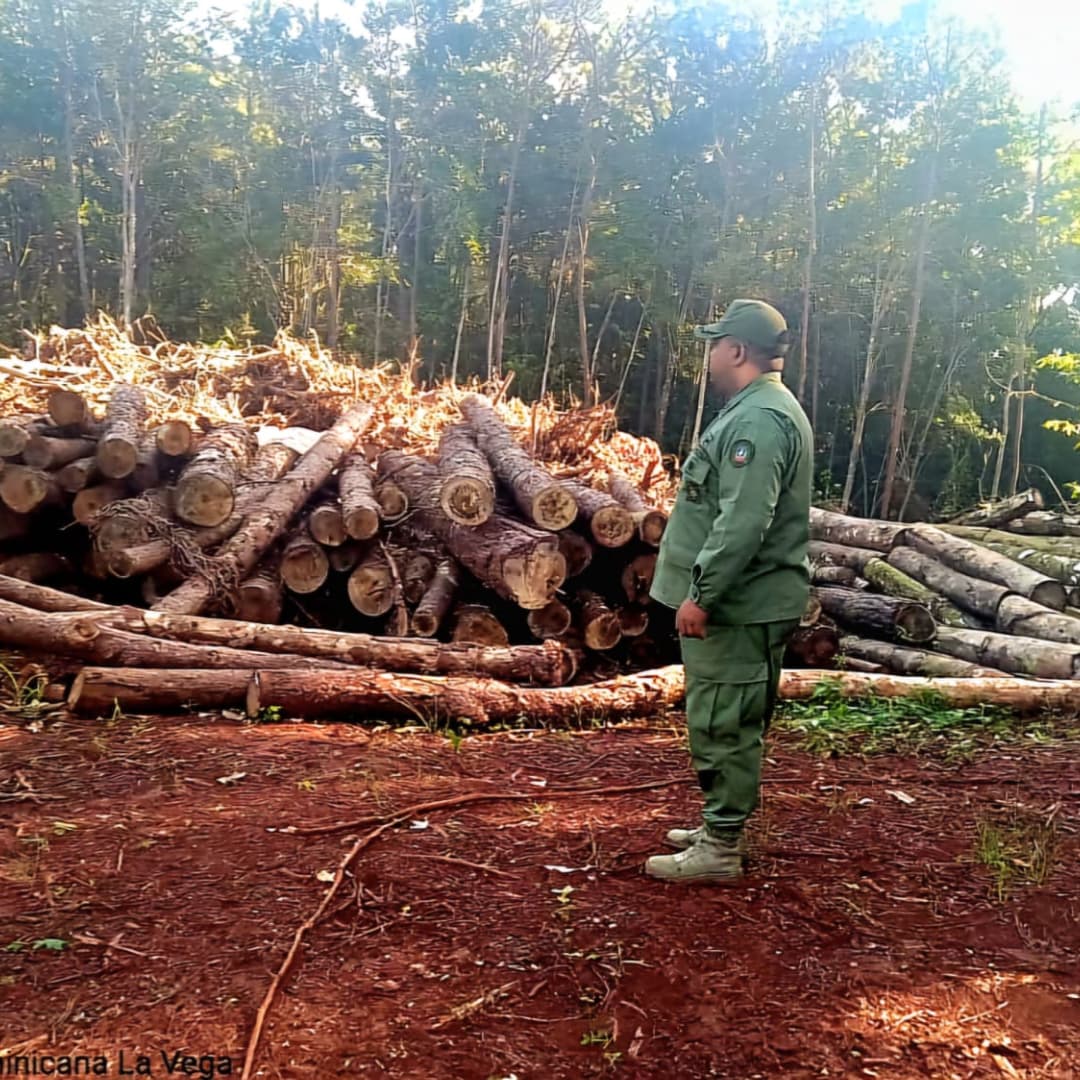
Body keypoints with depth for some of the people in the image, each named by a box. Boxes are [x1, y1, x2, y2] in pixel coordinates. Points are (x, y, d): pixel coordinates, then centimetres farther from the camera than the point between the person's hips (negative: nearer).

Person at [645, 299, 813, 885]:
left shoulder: (758, 420, -18)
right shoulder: (756, 410, 17)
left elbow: (742, 523, -27)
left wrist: (702, 593, -24)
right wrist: (704, 590, 22)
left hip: (737, 607, -11)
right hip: (737, 602, 11)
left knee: (722, 723, -3)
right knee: (728, 722, 18)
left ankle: (720, 848, 6)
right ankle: (720, 825, 31)